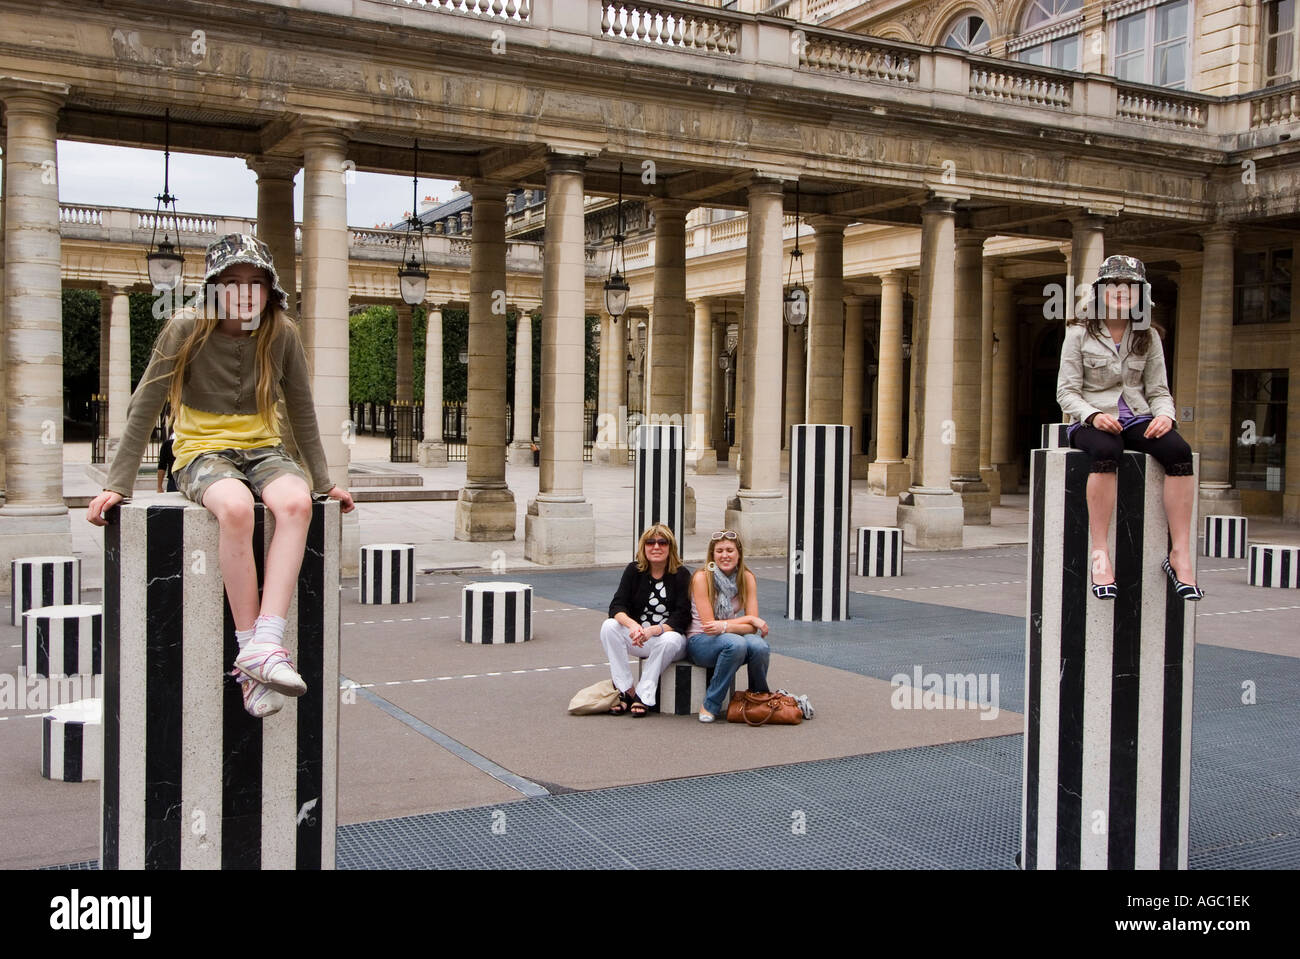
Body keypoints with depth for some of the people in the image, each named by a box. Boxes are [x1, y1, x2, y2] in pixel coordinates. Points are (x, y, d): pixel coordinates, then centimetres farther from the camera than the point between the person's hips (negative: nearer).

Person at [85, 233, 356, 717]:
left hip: (262, 450, 3)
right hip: (201, 452, -2)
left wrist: (323, 481, 10)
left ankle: (265, 645, -40)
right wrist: (117, 484, -5)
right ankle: (251, 650, -31)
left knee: (295, 502, -34)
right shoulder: (186, 329, -7)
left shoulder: (281, 334, -1)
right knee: (235, 506, -38)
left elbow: (302, 411, 10)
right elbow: (144, 409, -3)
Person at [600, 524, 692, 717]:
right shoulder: (634, 570, 1)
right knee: (609, 627, -24)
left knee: (670, 640, -37)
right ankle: (626, 690, -23)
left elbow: (681, 618, -14)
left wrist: (653, 630, -32)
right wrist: (632, 625, -31)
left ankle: (644, 696, -24)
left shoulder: (681, 575, -7)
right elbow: (617, 606, -8)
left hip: (669, 635, -3)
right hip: (637, 638, 3)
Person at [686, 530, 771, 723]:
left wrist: (725, 626, -25)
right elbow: (708, 624, -14)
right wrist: (749, 620, -18)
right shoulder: (702, 577, -11)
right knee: (735, 644, -36)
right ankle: (711, 705, -19)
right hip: (701, 641, -3)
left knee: (760, 646, -30)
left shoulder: (747, 578, 0)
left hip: (736, 636, 4)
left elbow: (752, 627, -5)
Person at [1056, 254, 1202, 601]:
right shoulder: (1080, 333, 3)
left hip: (1136, 418, 3)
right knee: (1105, 452, -39)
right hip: (1091, 421, -3)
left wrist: (1164, 415, -12)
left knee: (1179, 450, -29)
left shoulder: (1148, 337, 13)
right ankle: (1100, 552, -37)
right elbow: (1066, 392, -1)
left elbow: (1158, 391, 11)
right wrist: (1094, 415, -20)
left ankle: (1180, 553, -28)